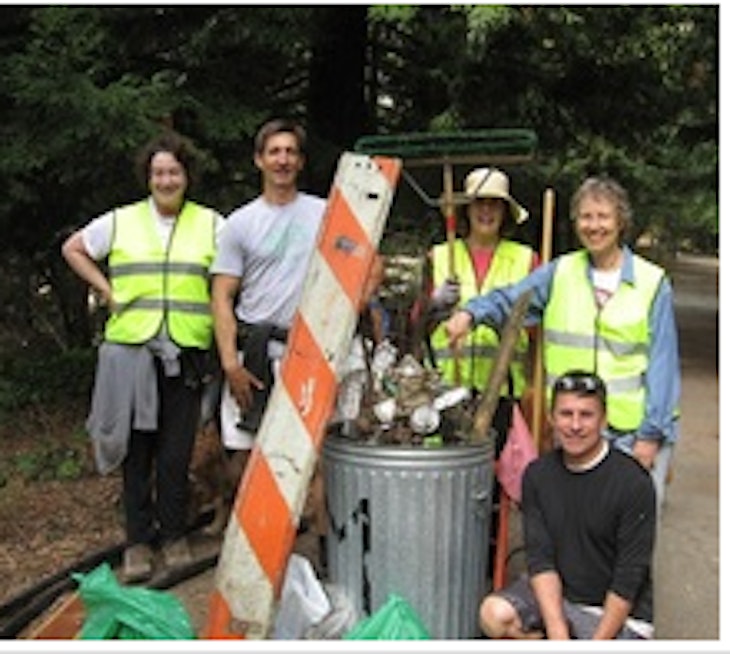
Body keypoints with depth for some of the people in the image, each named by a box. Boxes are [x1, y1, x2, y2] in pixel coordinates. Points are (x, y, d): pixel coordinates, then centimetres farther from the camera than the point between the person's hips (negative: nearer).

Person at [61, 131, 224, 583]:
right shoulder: (120, 222, 8)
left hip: (187, 353, 0)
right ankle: (138, 541, 14)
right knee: (137, 448, 5)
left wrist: (221, 308, -1)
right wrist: (106, 290, 9)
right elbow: (73, 249, 19)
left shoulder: (211, 224, 6)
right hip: (131, 348, 1)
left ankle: (174, 535, 18)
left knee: (177, 451, 2)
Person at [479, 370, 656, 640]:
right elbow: (539, 559, -7)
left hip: (618, 611, -3)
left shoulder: (634, 484, -17)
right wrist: (558, 636, -18)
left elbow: (628, 580, -15)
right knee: (495, 615, -23)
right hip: (556, 595, 4)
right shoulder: (537, 475, -3)